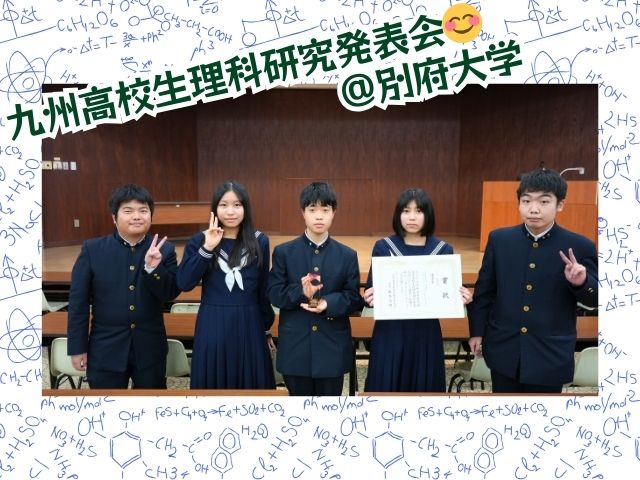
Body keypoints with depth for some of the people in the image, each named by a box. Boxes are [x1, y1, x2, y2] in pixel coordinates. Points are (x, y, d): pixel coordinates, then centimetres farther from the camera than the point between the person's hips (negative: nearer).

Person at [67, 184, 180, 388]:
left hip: (150, 347, 1)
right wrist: (77, 347, -1)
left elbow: (171, 294, -7)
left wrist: (153, 268, -24)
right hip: (106, 349, 0)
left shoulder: (164, 249, -4)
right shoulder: (92, 249, -5)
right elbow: (78, 302, -2)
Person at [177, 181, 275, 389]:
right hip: (212, 327, 0)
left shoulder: (259, 241, 1)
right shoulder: (199, 240, 0)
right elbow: (184, 284, -11)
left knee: (250, 383, 8)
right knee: (214, 383, 9)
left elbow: (264, 289, 7)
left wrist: (266, 329, 10)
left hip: (249, 326, 1)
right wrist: (207, 248, -19)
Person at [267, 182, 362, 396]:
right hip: (295, 346, 0)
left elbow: (354, 298, -1)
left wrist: (329, 303, -20)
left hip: (333, 346, 1)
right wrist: (301, 292, -22)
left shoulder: (347, 255, 1)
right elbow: (275, 294, -3)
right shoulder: (283, 252, 0)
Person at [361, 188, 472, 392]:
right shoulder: (383, 247, -2)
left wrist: (461, 297, -17)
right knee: (386, 388, 4)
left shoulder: (443, 250, 1)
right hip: (390, 333, -1)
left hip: (426, 333, 1)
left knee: (423, 388, 10)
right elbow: (371, 291, -1)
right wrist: (370, 298, -23)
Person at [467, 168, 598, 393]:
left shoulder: (580, 247, -8)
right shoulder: (499, 239, -2)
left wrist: (581, 282, -22)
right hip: (504, 349, 2)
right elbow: (484, 289, 5)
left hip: (550, 354, -1)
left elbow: (595, 299, -1)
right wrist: (477, 331, 6)